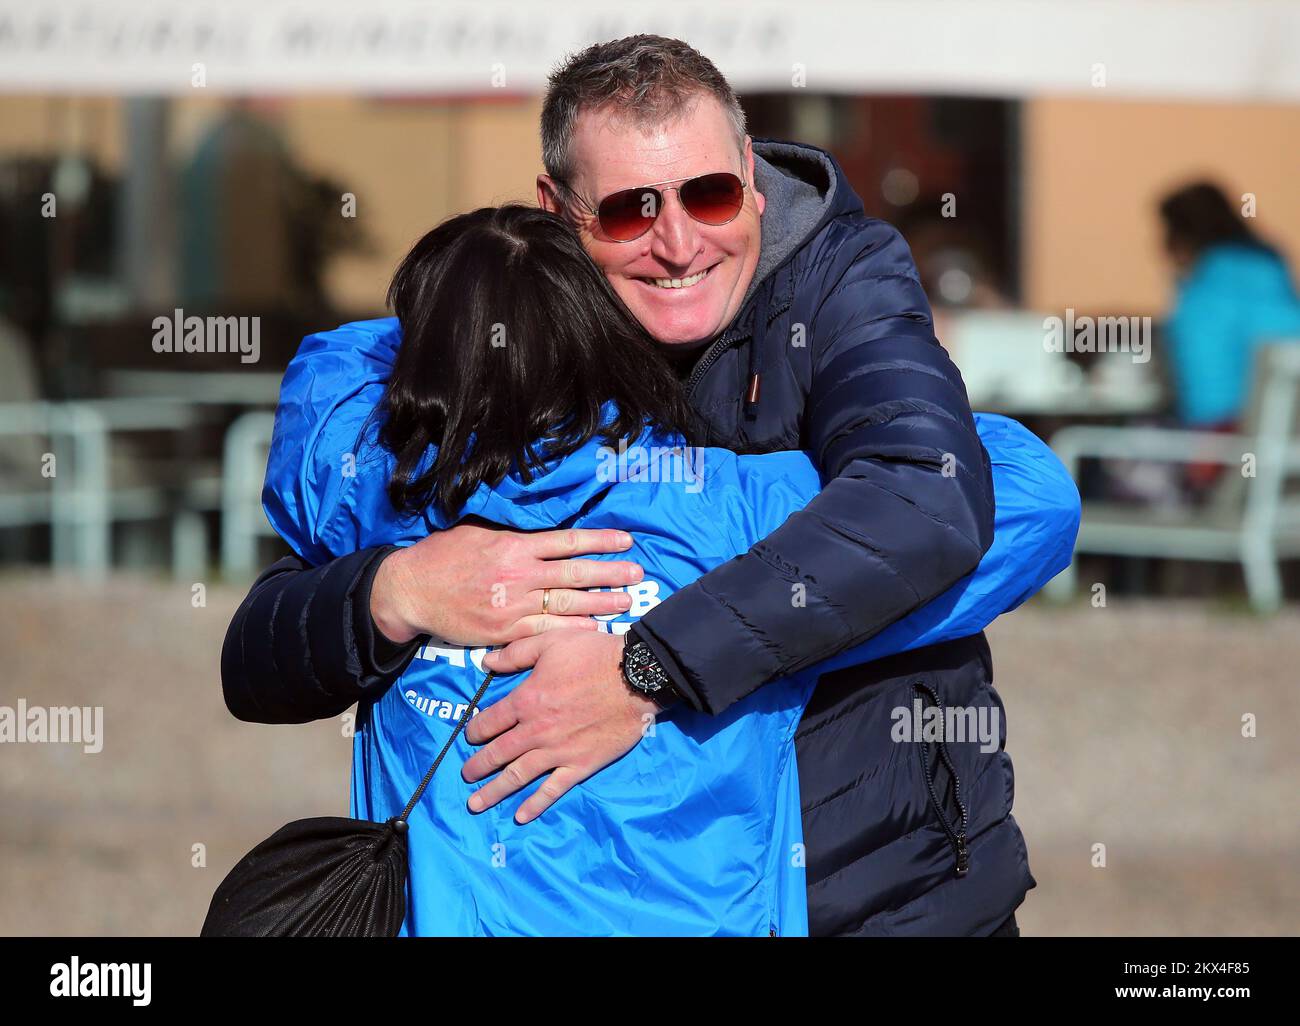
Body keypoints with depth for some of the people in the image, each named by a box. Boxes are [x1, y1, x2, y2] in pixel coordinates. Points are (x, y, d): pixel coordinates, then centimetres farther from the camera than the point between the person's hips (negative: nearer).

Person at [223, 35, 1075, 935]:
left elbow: (927, 504, -32)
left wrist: (647, 670, -38)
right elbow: (257, 668, -10)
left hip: (902, 890, -1)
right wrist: (396, 594, -33)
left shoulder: (840, 278, -10)